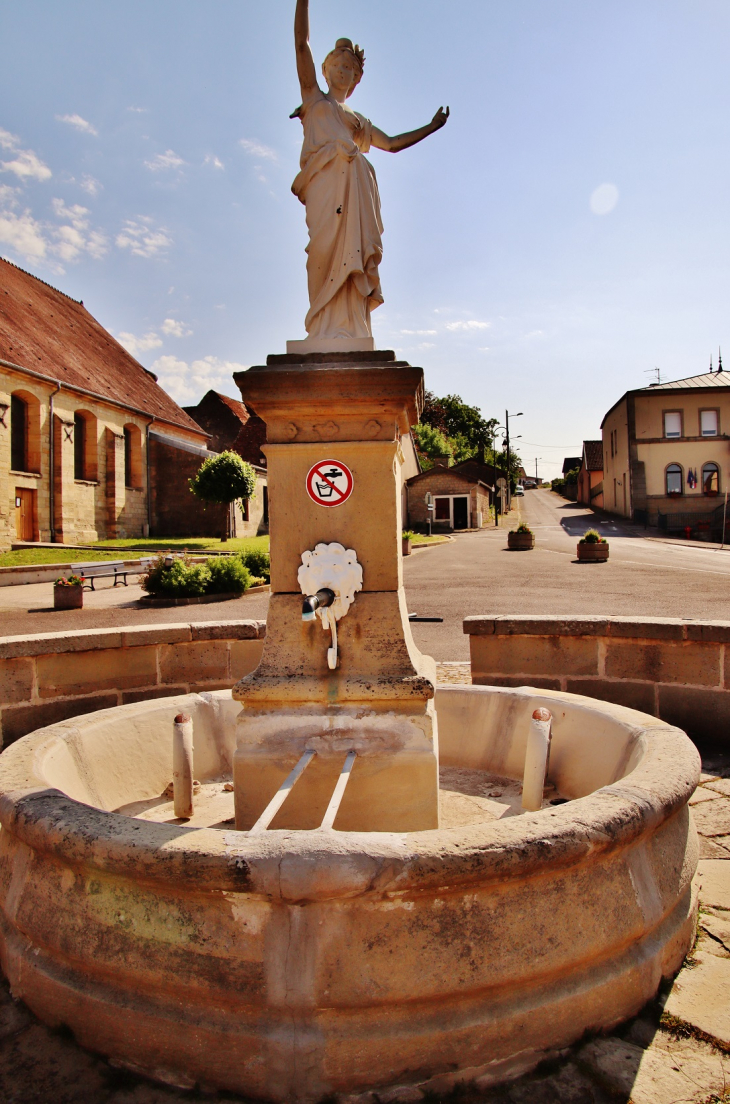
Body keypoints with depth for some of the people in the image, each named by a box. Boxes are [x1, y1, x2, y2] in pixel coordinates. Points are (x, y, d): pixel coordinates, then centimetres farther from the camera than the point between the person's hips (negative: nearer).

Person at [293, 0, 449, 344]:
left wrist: (431, 127, 35)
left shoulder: (358, 119, 35)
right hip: (326, 179, -3)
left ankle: (351, 329, -20)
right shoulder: (314, 99, 26)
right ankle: (328, 328, -24)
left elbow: (391, 143, 35)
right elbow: (301, 43, 18)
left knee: (354, 253, -13)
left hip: (356, 184, 4)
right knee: (329, 250, -19)